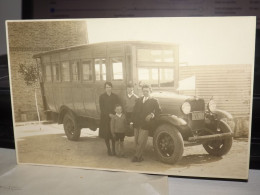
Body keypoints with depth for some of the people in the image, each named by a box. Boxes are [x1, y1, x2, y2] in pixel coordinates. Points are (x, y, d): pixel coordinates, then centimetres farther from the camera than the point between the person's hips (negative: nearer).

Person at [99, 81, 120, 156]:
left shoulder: (115, 96, 6)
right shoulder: (102, 97, 2)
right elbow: (102, 108, -4)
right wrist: (109, 114, -15)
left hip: (114, 117, 1)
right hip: (105, 118, -1)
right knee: (106, 134, 2)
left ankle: (114, 149, 10)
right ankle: (108, 149, 14)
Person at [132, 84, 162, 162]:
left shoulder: (154, 101, 3)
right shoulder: (139, 100, 17)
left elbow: (159, 110, -2)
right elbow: (135, 111, 18)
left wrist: (152, 115, -18)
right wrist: (134, 120, 5)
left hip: (145, 125, -5)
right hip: (137, 124, 5)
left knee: (141, 142, -6)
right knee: (137, 141, 8)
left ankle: (136, 156, 6)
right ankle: (139, 157, 21)